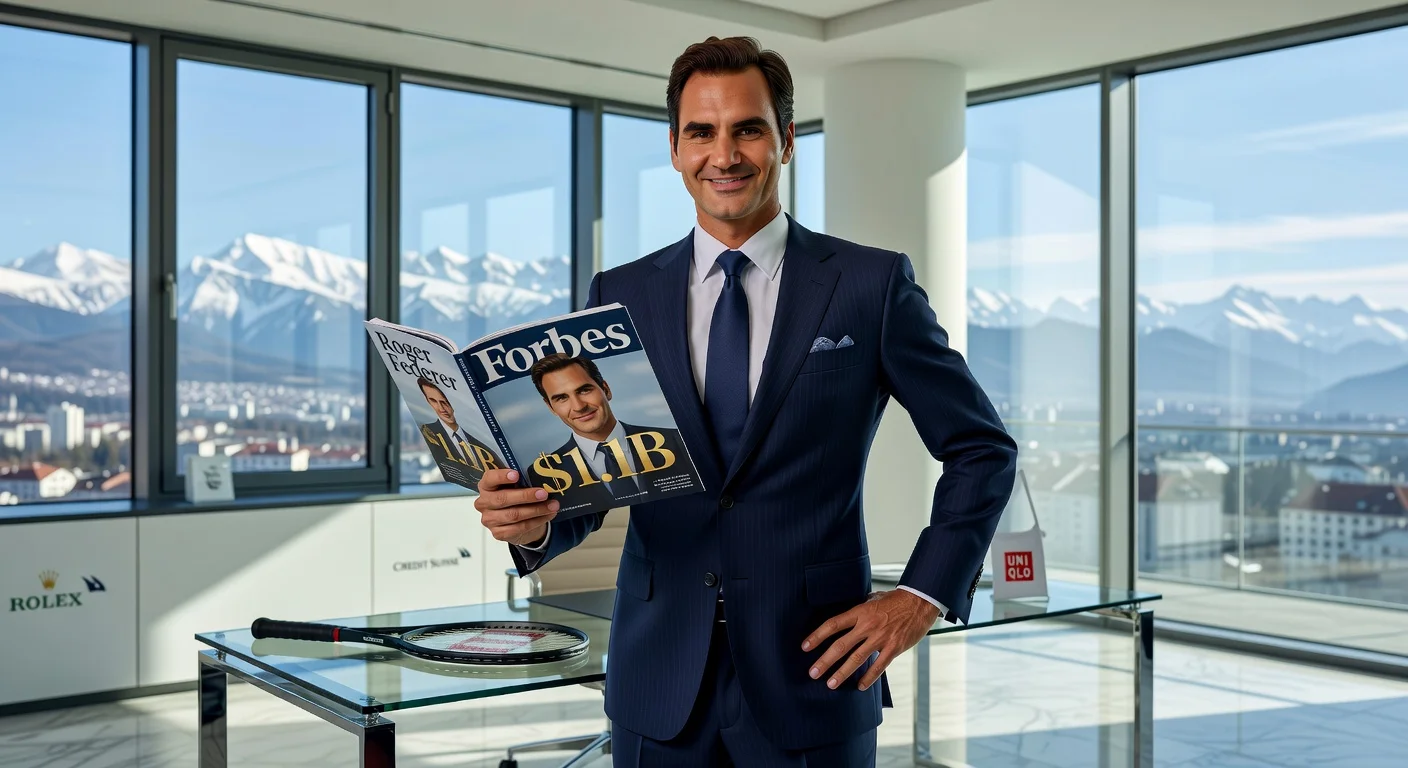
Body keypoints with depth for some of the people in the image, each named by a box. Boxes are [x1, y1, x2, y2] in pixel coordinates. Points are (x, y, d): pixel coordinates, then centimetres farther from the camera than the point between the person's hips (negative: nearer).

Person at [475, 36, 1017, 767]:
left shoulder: (873, 285, -3)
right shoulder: (620, 295, 4)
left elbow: (983, 449, 3)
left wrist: (924, 594, -6)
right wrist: (531, 519, -16)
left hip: (812, 673, -2)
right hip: (659, 687, 3)